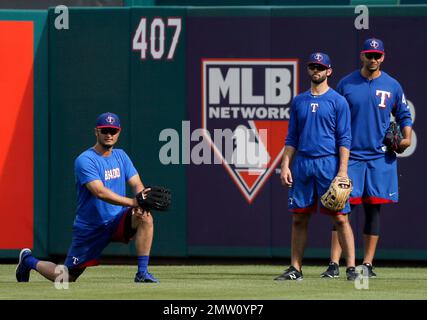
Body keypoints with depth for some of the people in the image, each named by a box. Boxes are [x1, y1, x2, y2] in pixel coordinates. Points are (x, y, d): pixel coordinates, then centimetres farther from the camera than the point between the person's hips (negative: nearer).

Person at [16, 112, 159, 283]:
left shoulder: (120, 156, 7)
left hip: (117, 222, 5)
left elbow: (137, 184, 0)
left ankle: (142, 273, -19)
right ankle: (29, 261, 31)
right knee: (66, 278, 1)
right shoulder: (85, 160, -16)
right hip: (90, 228, -5)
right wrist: (133, 202, -38)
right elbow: (100, 192, -29)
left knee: (145, 216, -26)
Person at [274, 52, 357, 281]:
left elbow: (344, 139, -3)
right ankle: (295, 269, 10)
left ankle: (351, 268, -6)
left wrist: (342, 170, -11)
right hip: (302, 164, 4)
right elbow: (291, 138, 16)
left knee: (340, 218, -6)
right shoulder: (299, 101, 14)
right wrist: (285, 165, 5)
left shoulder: (338, 101, 2)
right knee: (298, 219, 5)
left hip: (329, 164, -4)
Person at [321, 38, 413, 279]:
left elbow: (404, 115, 14)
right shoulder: (346, 84, 4)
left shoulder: (392, 86, 6)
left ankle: (368, 264, 9)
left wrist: (407, 137, -5)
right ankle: (334, 264, -9)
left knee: (374, 209, 4)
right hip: (350, 156, -1)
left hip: (380, 157, 1)